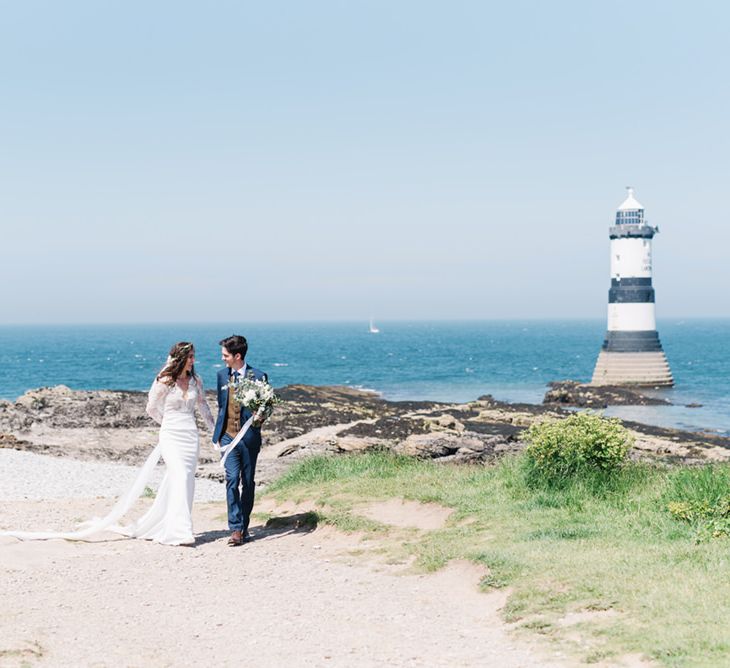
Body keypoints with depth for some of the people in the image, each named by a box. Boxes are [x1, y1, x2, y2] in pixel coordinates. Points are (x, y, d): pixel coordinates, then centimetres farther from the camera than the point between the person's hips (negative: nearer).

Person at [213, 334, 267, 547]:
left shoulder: (258, 377, -5)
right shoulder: (222, 375, 8)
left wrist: (259, 419, -18)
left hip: (249, 437, -2)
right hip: (228, 436, 2)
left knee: (248, 483, 7)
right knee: (232, 480, -9)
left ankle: (244, 526, 20)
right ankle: (236, 529, -10)